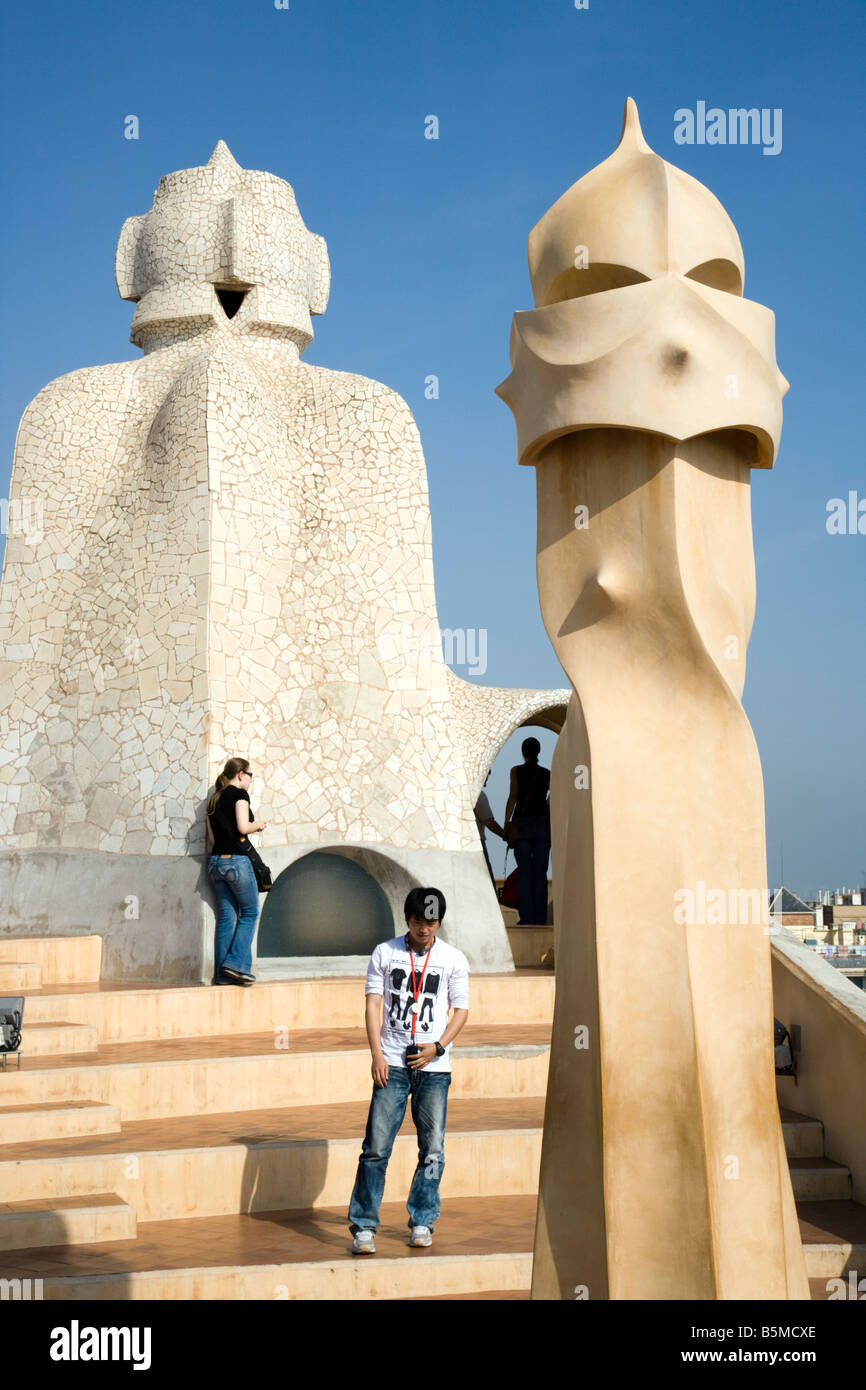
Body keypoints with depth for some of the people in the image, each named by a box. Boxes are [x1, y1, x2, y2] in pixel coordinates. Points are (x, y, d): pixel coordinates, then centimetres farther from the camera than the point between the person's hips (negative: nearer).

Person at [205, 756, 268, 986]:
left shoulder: (214, 799, 18)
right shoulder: (239, 794, -4)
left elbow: (212, 837, 16)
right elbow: (243, 827, -15)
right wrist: (258, 824, 3)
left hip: (215, 861, 7)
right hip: (236, 859, -7)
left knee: (226, 916, 7)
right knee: (249, 913, 2)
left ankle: (222, 973, 3)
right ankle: (236, 963, -10)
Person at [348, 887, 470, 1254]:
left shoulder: (453, 959, 6)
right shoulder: (384, 953, 5)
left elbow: (461, 1009, 7)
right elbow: (373, 1003, 3)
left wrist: (438, 1047, -7)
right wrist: (377, 1054, -7)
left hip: (434, 1065, 1)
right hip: (392, 1063, -1)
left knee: (432, 1148, 2)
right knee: (376, 1147, -6)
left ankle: (422, 1221, 15)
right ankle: (363, 1226, -1)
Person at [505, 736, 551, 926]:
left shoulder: (516, 771, 0)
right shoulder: (547, 773, 8)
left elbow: (512, 797, -7)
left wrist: (506, 824, -5)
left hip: (522, 823, -2)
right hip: (543, 823, 2)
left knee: (524, 872, -1)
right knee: (540, 872, 3)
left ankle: (527, 917, -7)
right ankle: (540, 916, -1)